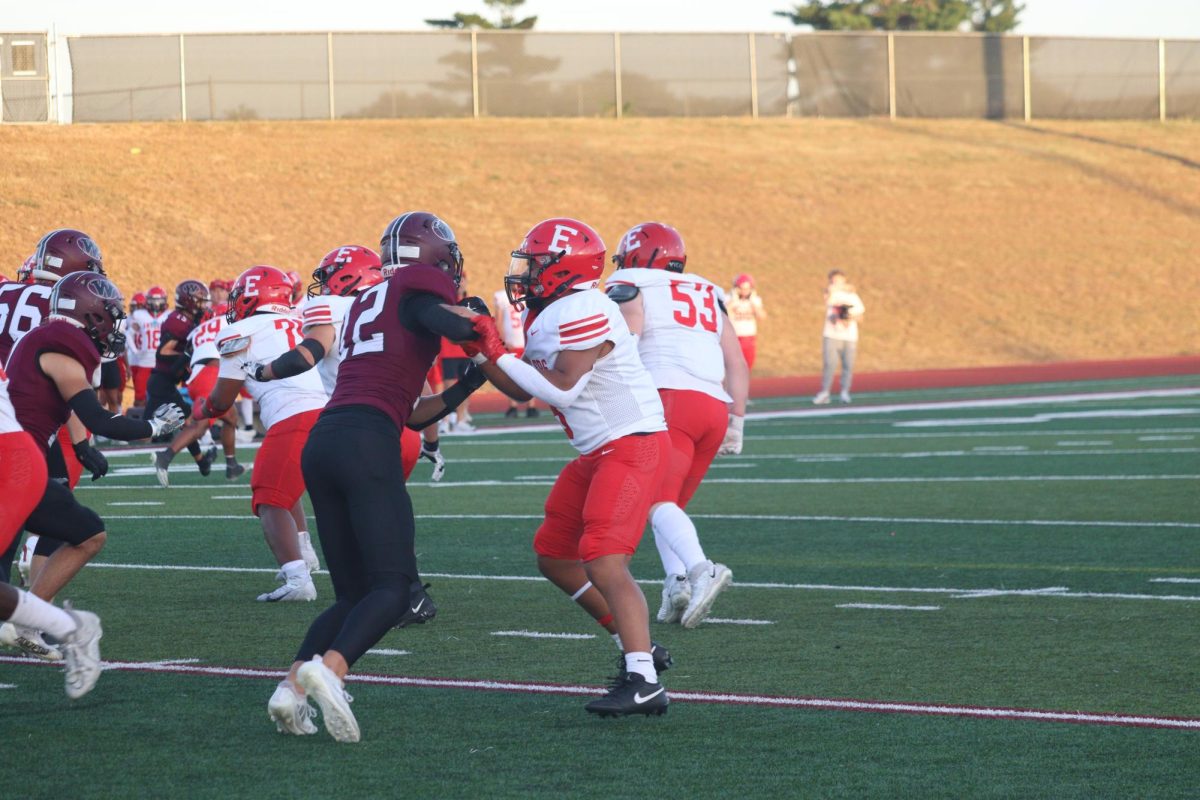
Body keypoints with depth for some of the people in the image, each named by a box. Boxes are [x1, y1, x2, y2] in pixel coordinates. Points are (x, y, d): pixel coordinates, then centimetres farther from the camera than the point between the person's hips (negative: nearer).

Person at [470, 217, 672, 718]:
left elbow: (561, 390, -24)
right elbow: (521, 392, 17)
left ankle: (644, 684, -24)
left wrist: (499, 355, -17)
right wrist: (479, 352, 6)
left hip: (633, 446, -11)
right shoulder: (547, 316, 12)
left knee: (604, 562, -20)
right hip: (597, 453, 11)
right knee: (554, 555, 15)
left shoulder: (583, 311, -19)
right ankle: (637, 645, 23)